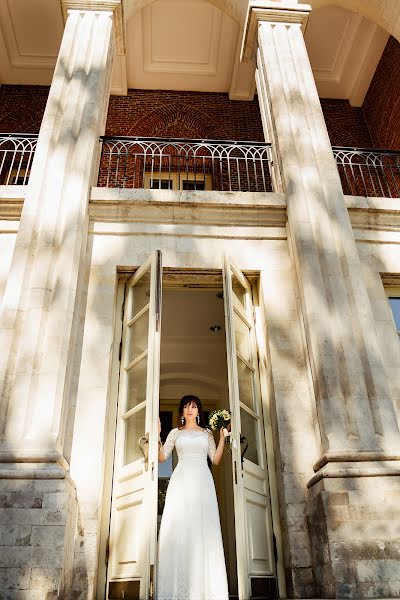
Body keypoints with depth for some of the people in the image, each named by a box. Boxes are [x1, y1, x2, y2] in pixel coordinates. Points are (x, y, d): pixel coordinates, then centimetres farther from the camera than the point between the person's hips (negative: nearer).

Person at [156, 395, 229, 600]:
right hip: (181, 482, 0)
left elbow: (216, 460, 11)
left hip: (202, 482, 1)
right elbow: (161, 457, 8)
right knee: (178, 529, -9)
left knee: (204, 529, -7)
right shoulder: (175, 432, 15)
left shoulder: (207, 433, 17)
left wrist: (222, 437, 4)